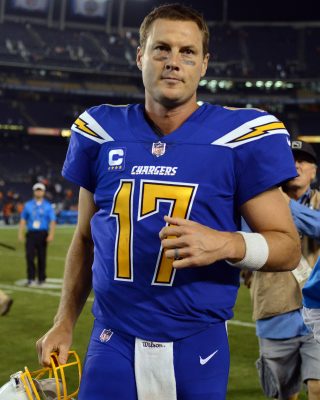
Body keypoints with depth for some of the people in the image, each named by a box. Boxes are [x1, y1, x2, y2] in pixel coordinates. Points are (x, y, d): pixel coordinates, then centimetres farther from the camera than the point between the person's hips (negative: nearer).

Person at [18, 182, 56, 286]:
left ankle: (41, 278, 13)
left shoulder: (48, 206, 4)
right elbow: (23, 220, 11)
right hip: (31, 234, 1)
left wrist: (51, 234, -15)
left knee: (42, 257, 3)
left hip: (43, 234, -1)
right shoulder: (28, 205, 10)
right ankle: (31, 279, -8)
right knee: (29, 256, -9)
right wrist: (20, 233, 1)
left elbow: (52, 221, -2)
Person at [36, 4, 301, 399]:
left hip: (196, 347, -2)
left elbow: (288, 246, -4)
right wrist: (65, 322, 12)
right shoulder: (101, 132, 2)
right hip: (112, 344, 2)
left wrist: (226, 244, -22)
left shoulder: (239, 137, -8)